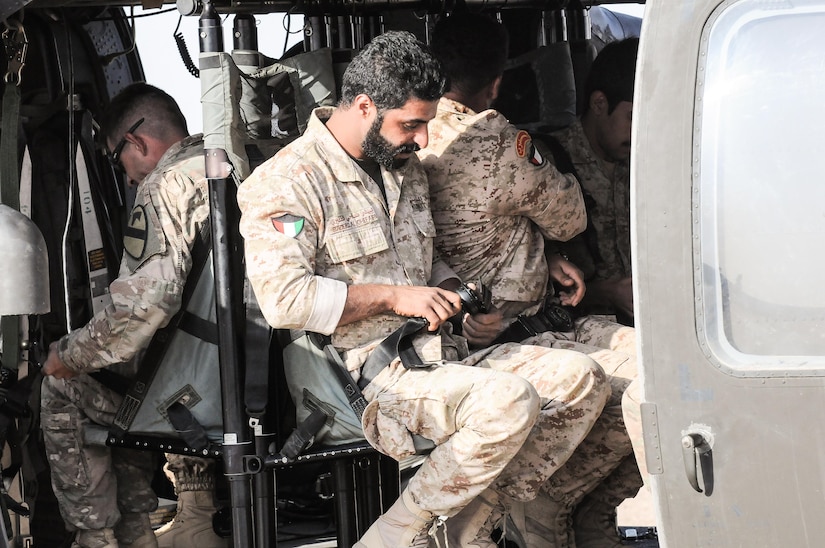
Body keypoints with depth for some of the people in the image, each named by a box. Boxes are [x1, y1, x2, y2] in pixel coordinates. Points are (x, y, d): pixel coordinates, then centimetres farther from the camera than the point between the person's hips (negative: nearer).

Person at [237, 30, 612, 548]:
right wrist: (393, 297, -17)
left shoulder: (406, 167, 17)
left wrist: (450, 291, 10)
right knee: (509, 402, -31)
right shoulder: (287, 183, -10)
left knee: (582, 380, -7)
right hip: (369, 371, -9)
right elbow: (285, 297, -21)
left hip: (437, 351, 9)